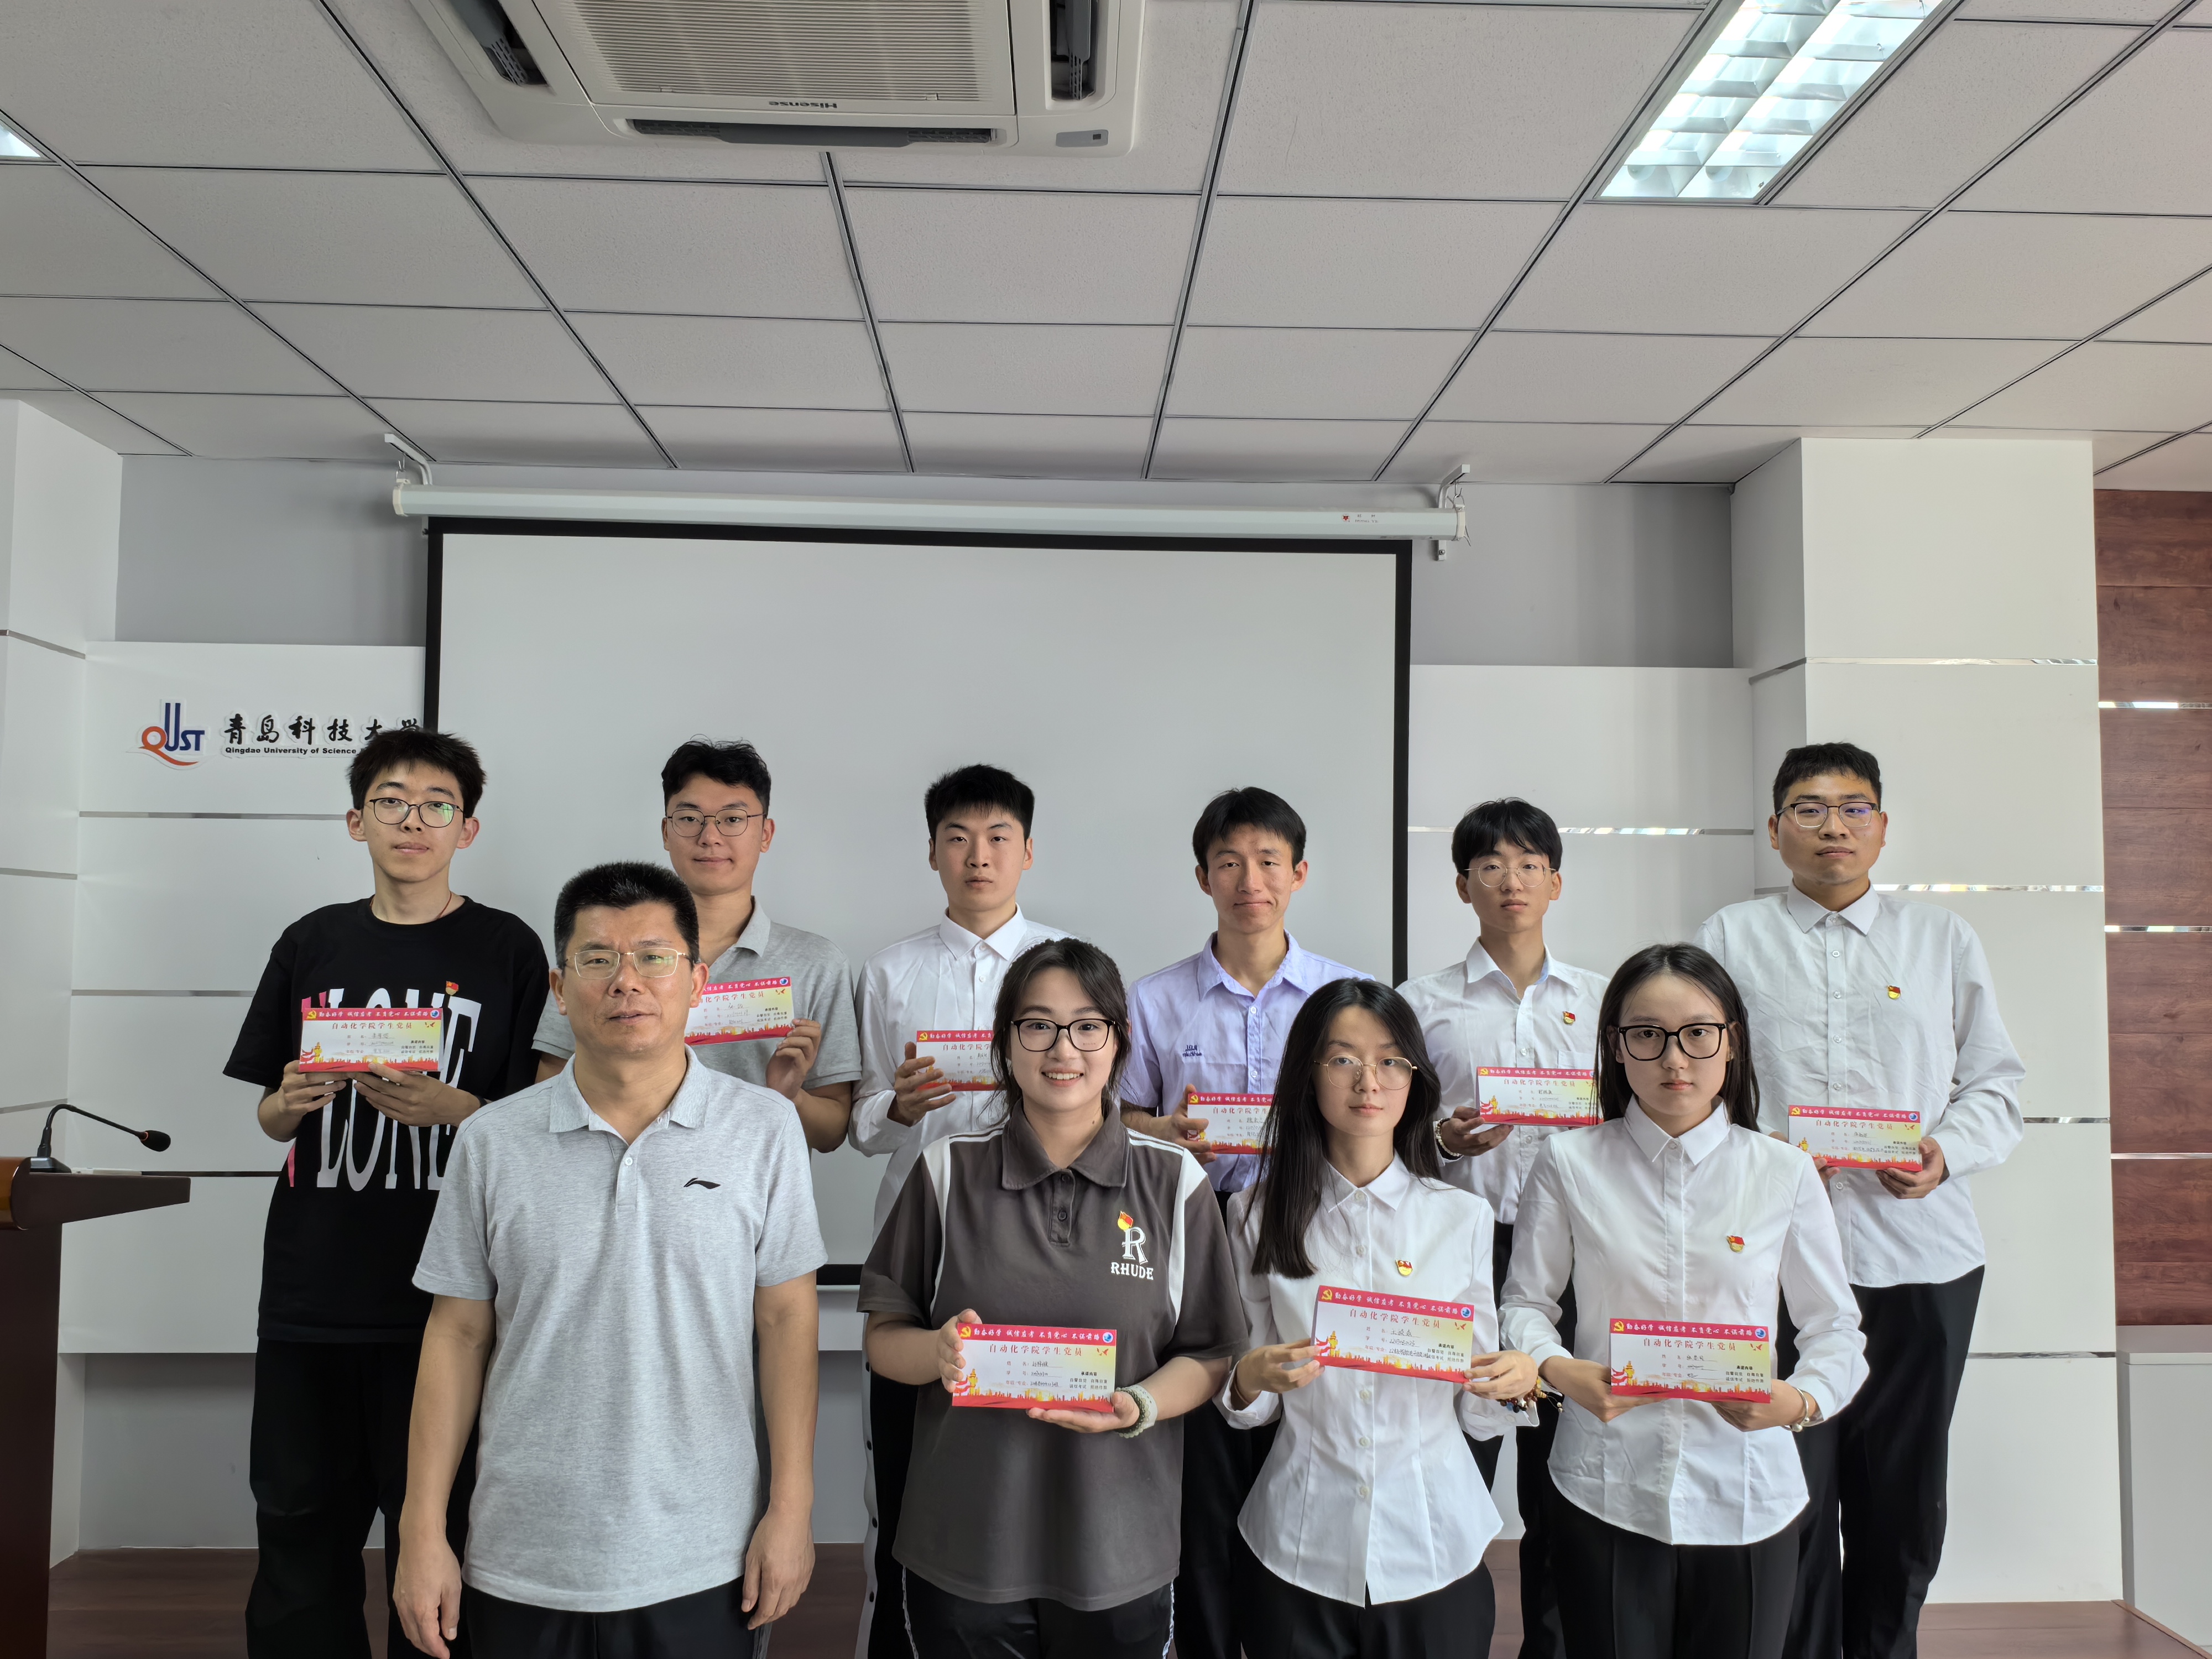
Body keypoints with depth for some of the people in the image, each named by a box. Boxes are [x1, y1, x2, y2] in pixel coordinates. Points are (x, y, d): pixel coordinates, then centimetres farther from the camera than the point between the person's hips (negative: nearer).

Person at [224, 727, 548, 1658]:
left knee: (433, 1536, 7)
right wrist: (291, 1102, -7)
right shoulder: (313, 943, 8)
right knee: (301, 1529, 12)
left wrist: (450, 1110, -20)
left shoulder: (507, 949, -2)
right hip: (311, 1291, 3)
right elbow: (270, 1118, 15)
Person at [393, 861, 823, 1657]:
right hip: (522, 1568, 1)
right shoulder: (492, 1142, -2)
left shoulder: (764, 1128, -5)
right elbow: (458, 1334, 3)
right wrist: (421, 1531, 2)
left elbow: (786, 1319, -3)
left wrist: (791, 1508, -4)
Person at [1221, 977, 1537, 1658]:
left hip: (1433, 1546, 0)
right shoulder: (1258, 1214, -1)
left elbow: (1477, 1415, 4)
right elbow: (1247, 1408, 4)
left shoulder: (1464, 1217, -1)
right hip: (1299, 1550, 0)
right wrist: (1251, 1379, -17)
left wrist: (1516, 1381, -16)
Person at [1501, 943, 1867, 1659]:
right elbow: (1525, 1301, 5)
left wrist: (1800, 1401, -14)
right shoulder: (1569, 1163, -2)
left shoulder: (1785, 1173, 1)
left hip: (1746, 1498, 1)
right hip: (1605, 1496, -1)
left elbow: (1836, 1329, 5)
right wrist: (1557, 1369, -15)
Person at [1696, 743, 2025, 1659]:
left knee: (1903, 1490, 12)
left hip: (1923, 1253, 2)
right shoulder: (1731, 938, 7)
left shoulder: (1944, 939, 12)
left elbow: (1995, 1084, 10)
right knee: (1793, 1489, 4)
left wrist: (1948, 1153, -9)